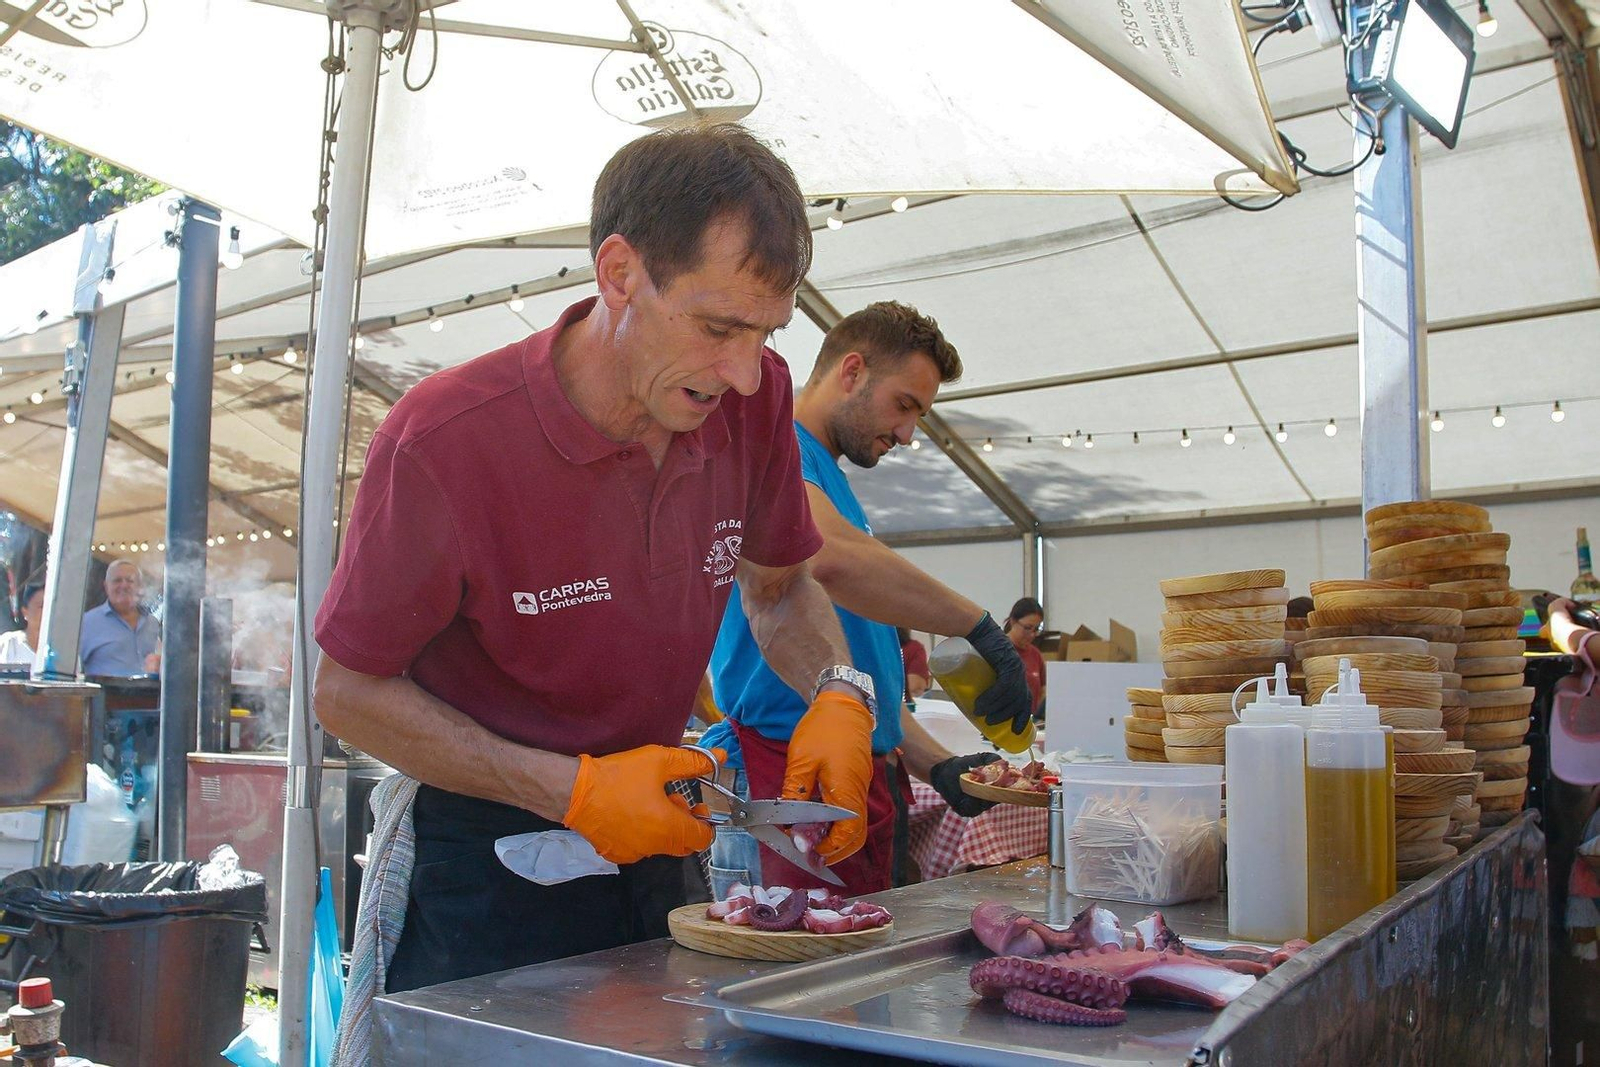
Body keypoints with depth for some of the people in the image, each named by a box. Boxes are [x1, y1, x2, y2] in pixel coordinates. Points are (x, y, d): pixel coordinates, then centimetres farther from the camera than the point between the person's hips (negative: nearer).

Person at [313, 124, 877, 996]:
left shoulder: (754, 398, -10)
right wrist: (576, 792, -23)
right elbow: (350, 693, -14)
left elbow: (778, 586, 8)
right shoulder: (445, 439, -24)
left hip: (658, 831, 5)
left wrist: (837, 693, -14)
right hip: (486, 862, -4)